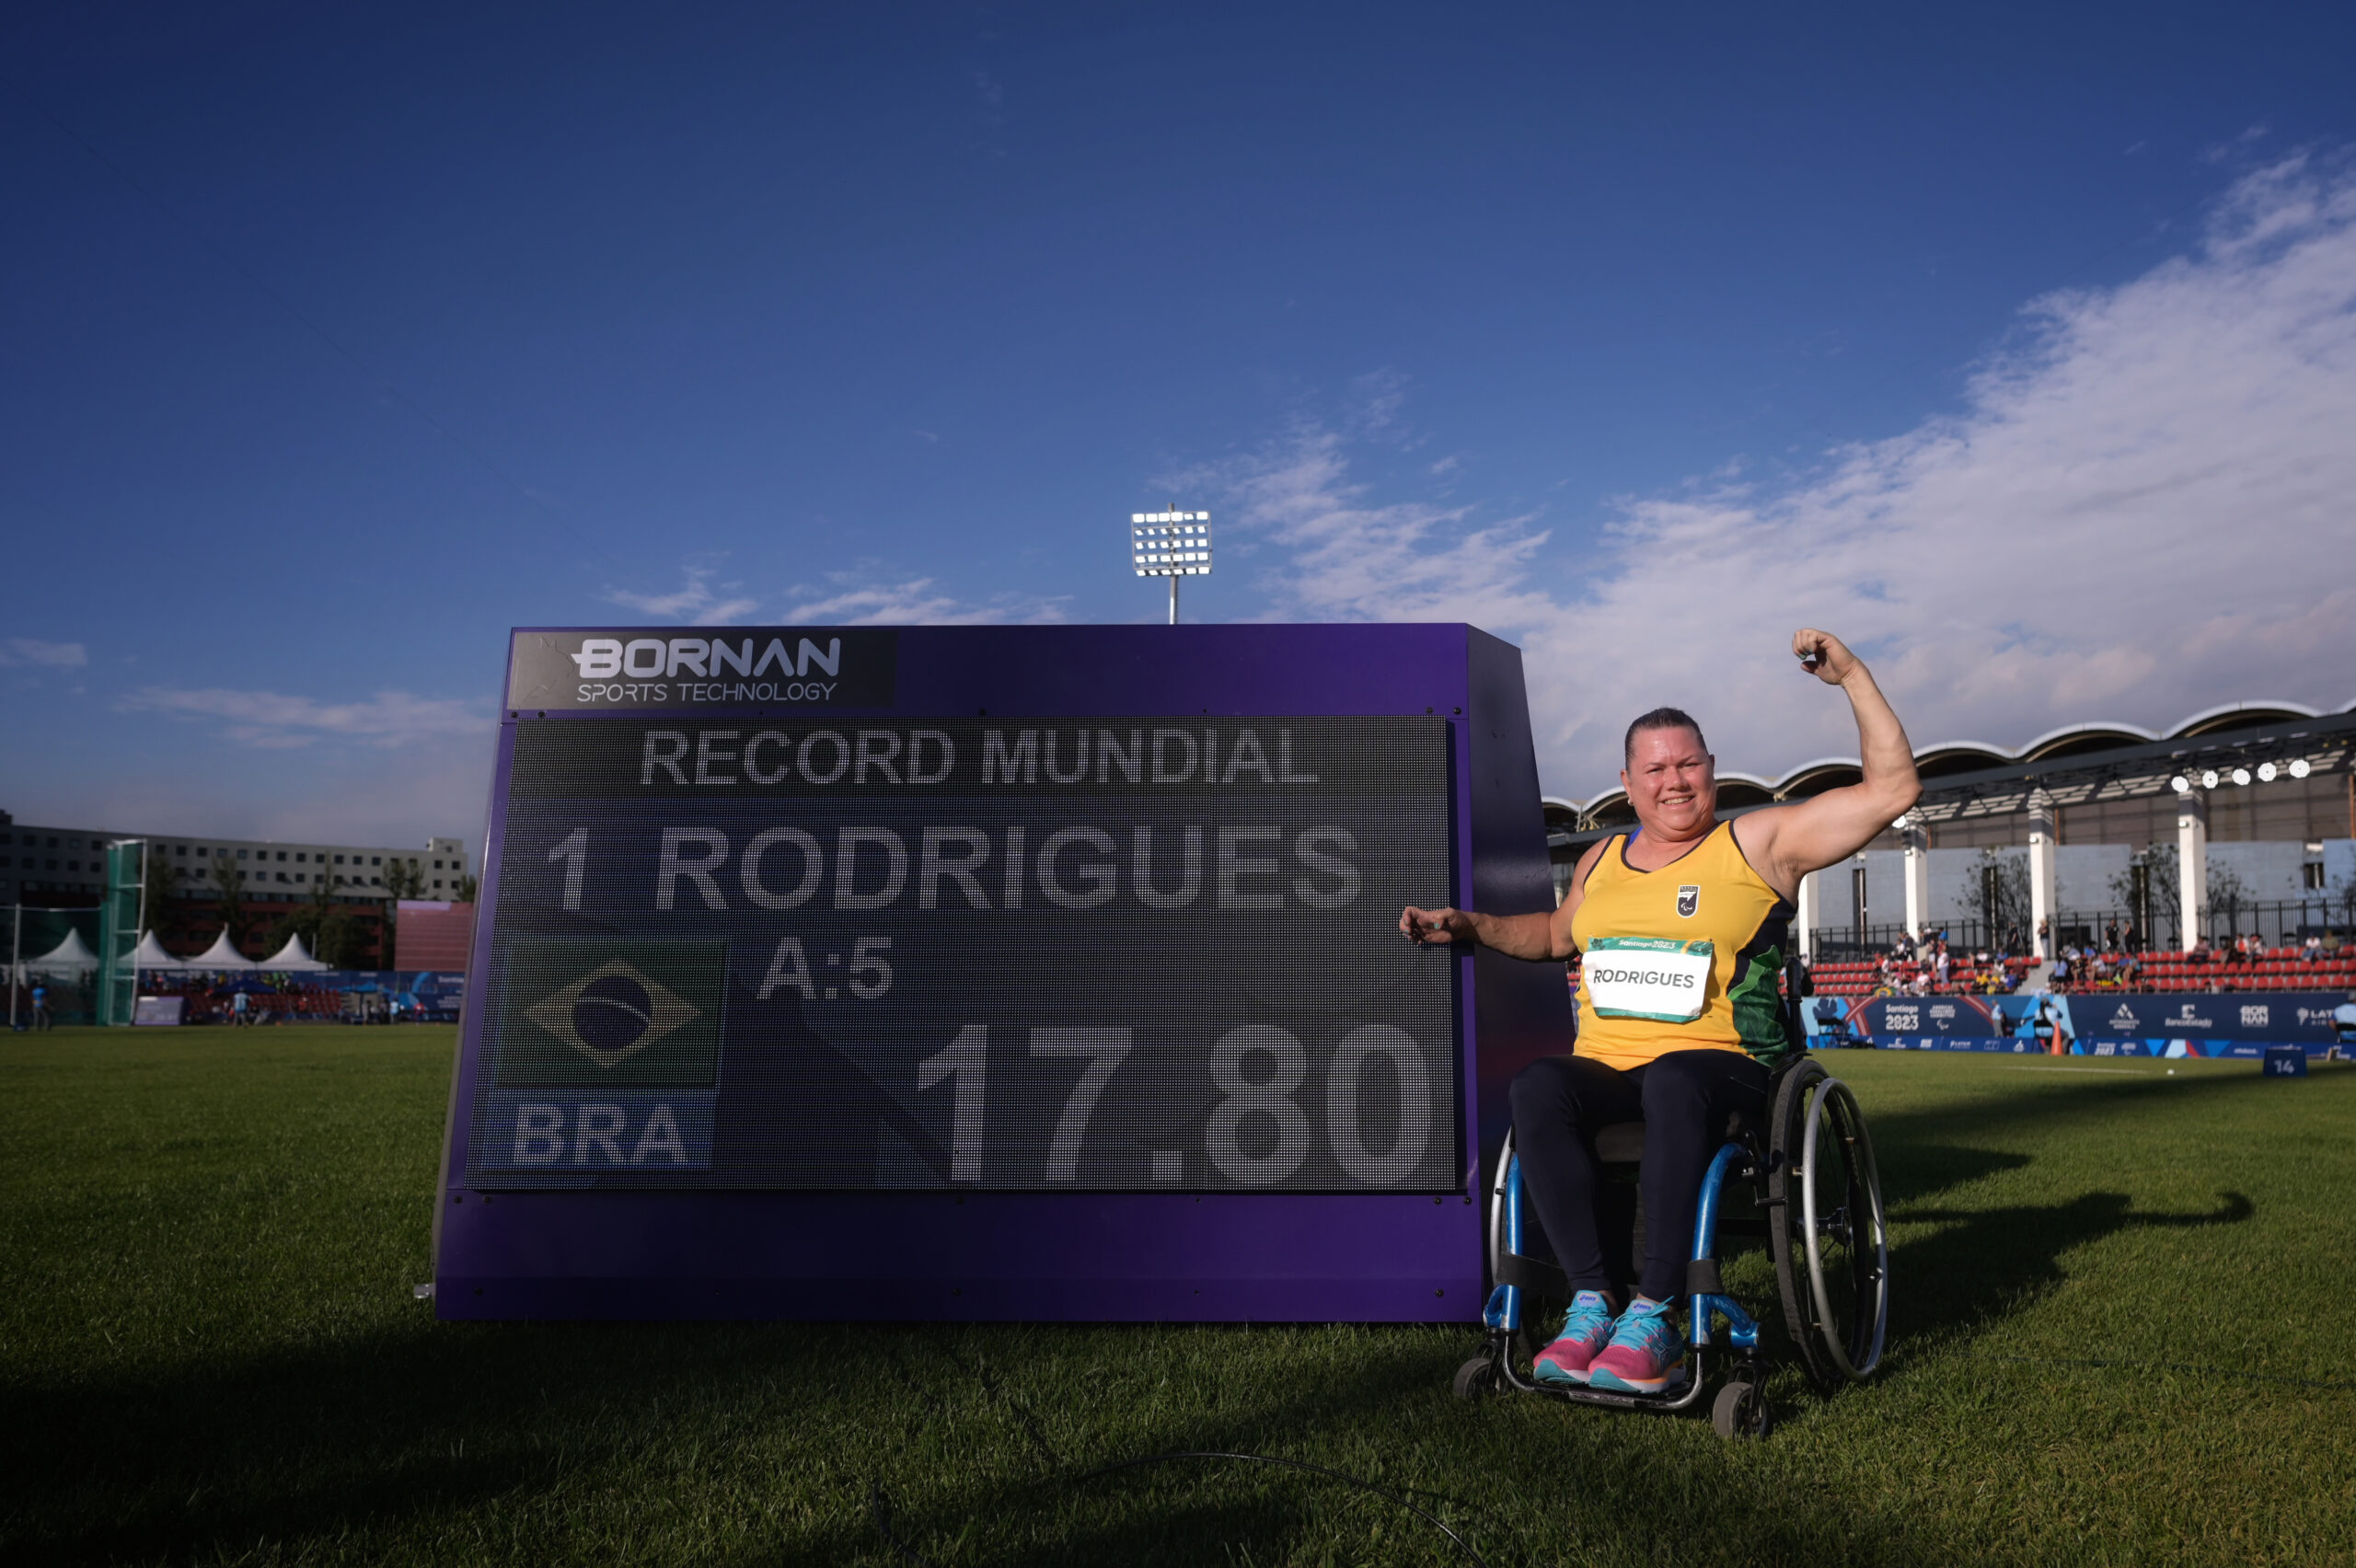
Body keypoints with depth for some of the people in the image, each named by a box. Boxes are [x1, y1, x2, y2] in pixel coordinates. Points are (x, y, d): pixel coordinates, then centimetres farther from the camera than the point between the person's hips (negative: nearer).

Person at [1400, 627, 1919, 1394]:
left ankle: (1656, 1314, -31)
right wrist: (1468, 925, 24)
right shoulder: (1601, 861, 20)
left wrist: (1852, 676, 3)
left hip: (1719, 1065, -3)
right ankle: (1592, 1297, -27)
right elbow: (1557, 933, 37)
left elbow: (1892, 788, 4)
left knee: (1673, 1082, -40)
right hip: (1604, 1066, 4)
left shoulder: (1758, 843, 8)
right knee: (1537, 1085, -31)